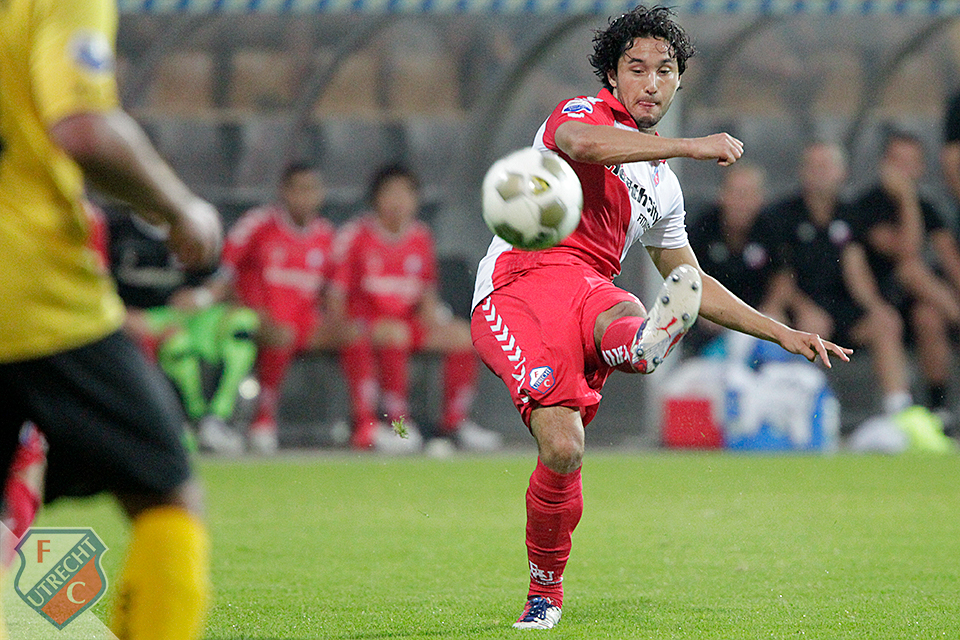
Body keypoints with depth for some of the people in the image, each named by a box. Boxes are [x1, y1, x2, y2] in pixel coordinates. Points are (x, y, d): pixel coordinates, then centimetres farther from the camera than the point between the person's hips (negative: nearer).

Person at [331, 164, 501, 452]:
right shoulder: (356, 236, -4)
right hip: (364, 321, -5)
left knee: (463, 334, -14)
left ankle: (455, 420, -6)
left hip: (408, 322, 5)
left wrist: (430, 316, -3)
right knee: (394, 333, -37)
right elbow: (337, 294, -4)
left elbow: (428, 293, 18)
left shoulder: (421, 237, 10)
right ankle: (399, 421, -31)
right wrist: (340, 327, -20)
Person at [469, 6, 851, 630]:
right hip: (521, 280, -5)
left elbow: (695, 284, 41)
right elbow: (581, 143, -19)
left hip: (590, 289, 5)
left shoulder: (663, 185, 30)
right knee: (562, 449, -22)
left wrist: (784, 334, 36)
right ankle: (545, 591, -11)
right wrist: (690, 146, -23)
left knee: (622, 321, -35)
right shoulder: (583, 112, 9)